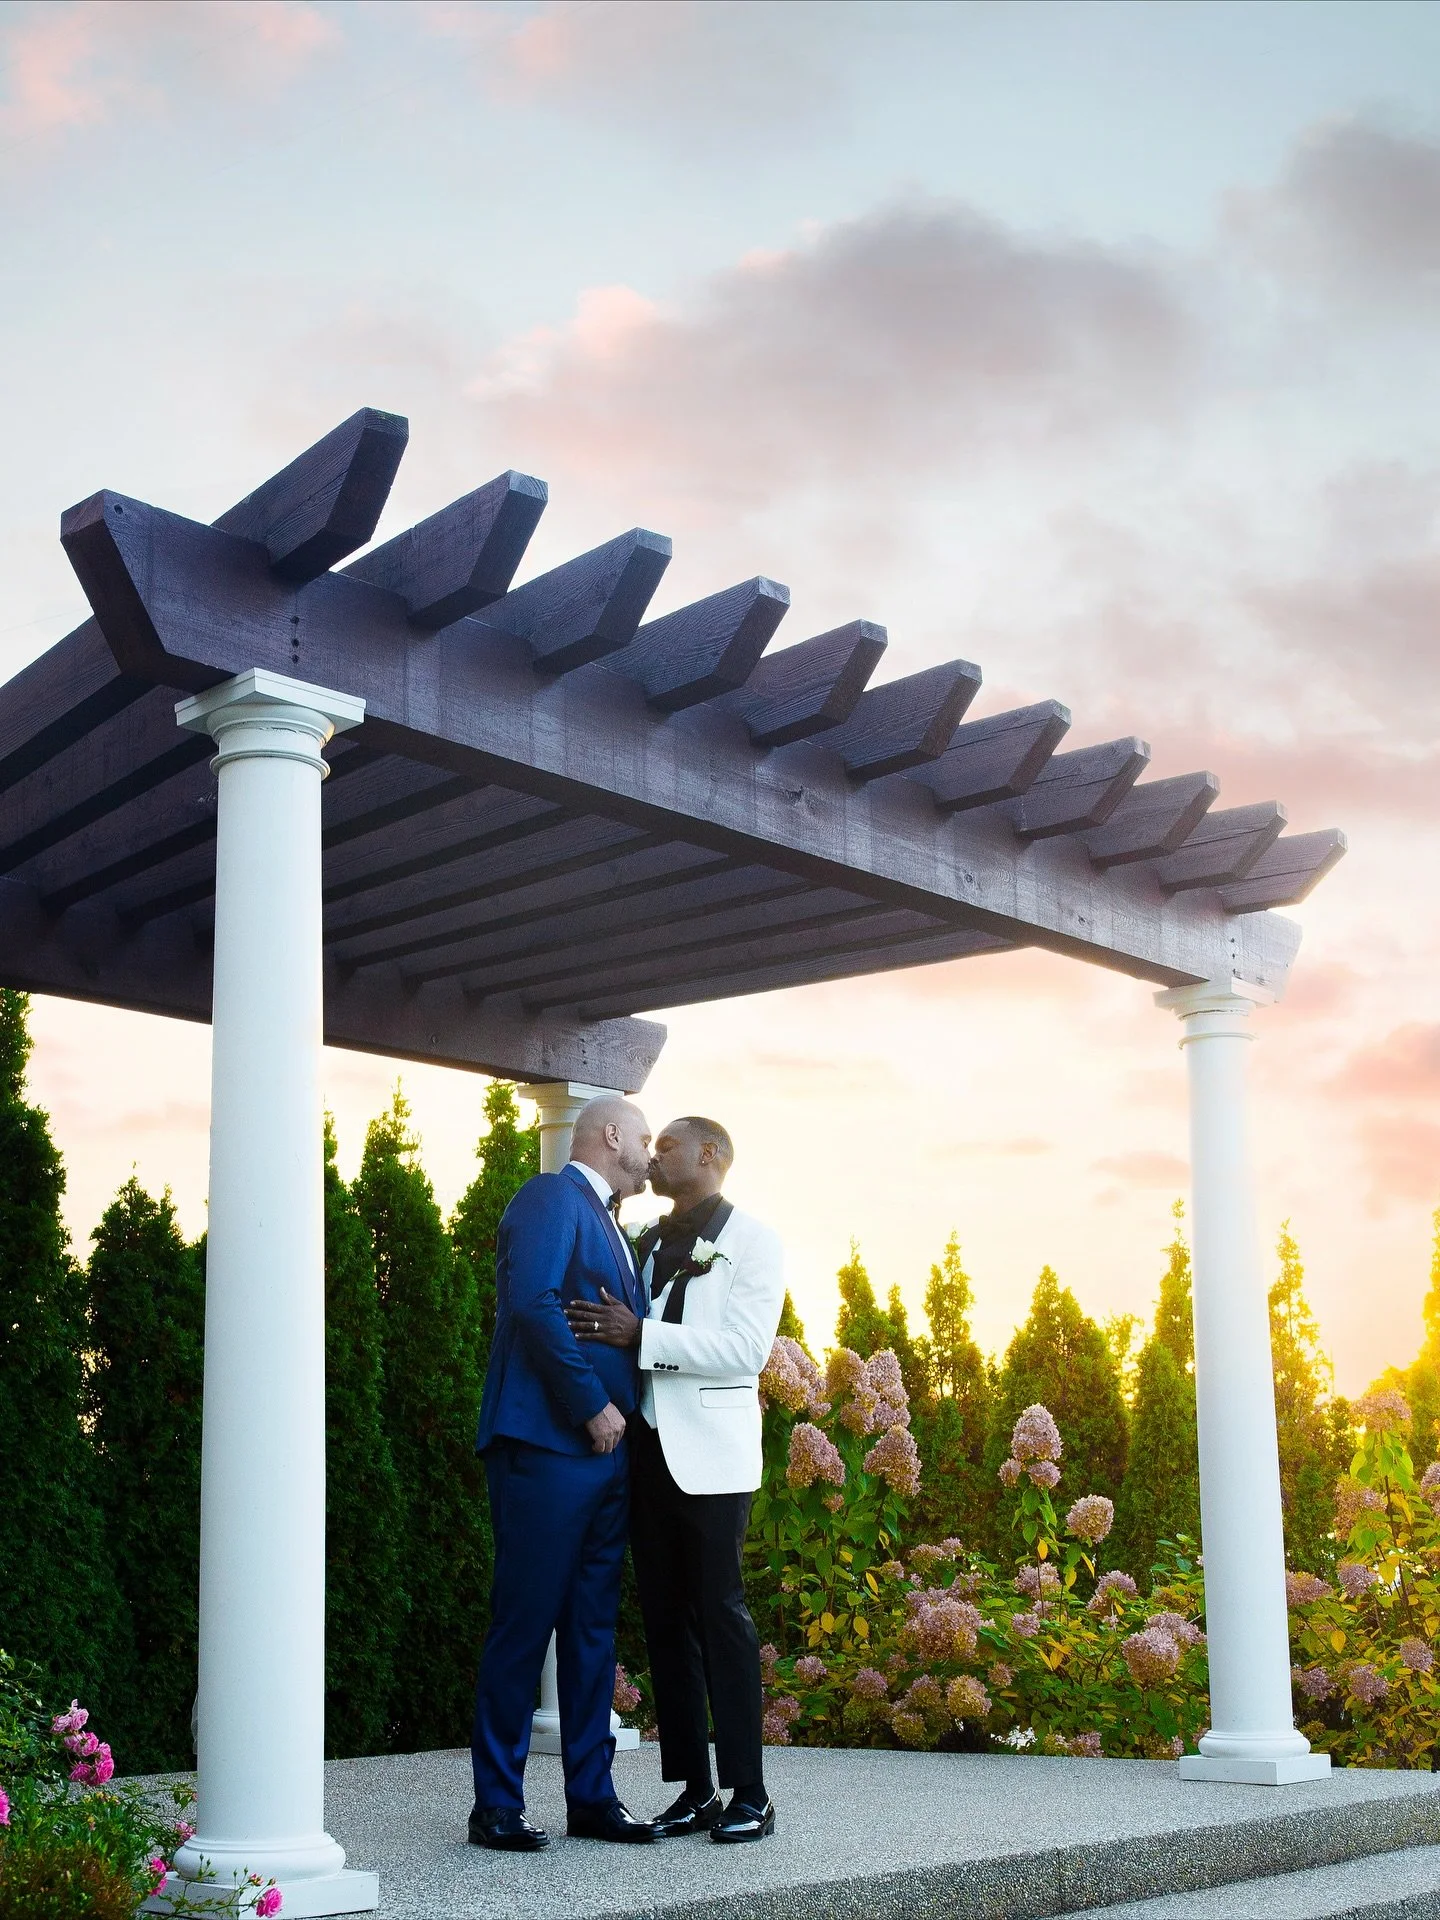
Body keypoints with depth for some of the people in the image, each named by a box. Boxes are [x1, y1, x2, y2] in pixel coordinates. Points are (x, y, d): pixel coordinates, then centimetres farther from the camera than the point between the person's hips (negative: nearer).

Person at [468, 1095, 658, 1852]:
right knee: (525, 1623, -3)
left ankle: (591, 1796, 18)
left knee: (593, 1627, 11)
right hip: (547, 1445, -9)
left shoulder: (605, 1222, 22)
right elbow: (534, 1303, -20)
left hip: (604, 1451, 9)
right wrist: (593, 1404, -17)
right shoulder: (551, 1199, -7)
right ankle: (497, 1806, 6)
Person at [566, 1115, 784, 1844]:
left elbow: (745, 1348, -13)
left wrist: (641, 1335, -20)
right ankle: (695, 1790, 12)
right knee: (665, 1619, 6)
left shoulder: (750, 1242, -1)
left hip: (709, 1454, -6)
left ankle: (748, 1793, 2)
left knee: (720, 1614, -5)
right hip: (649, 1447, 6)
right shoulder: (647, 1243, 17)